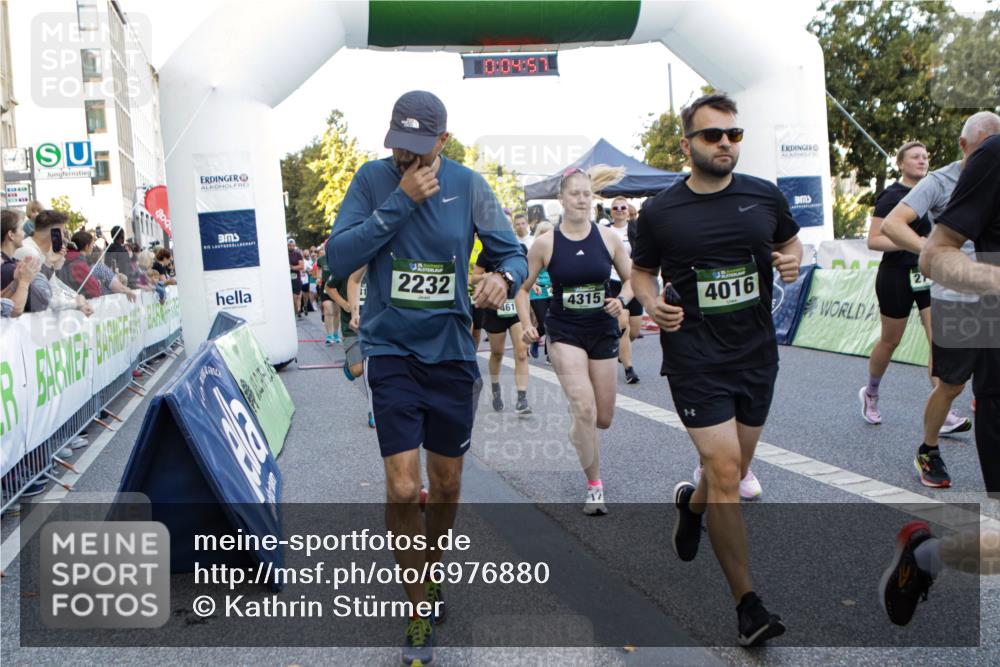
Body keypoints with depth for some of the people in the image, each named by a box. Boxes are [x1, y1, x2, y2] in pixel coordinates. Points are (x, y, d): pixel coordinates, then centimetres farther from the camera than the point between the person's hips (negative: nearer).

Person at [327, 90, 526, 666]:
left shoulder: (468, 185, -3)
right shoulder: (373, 179, -6)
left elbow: (513, 253, 2)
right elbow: (340, 258, -15)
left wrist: (503, 278, -21)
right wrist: (401, 201, -20)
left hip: (452, 350, 2)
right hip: (392, 351, -2)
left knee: (446, 484, 14)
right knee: (403, 490, -10)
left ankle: (431, 574, 42)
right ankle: (421, 609, 11)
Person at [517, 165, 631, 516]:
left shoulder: (608, 237, -3)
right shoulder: (545, 243, -7)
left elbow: (631, 279, 6)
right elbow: (523, 288, 2)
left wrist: (622, 300, -15)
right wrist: (527, 325, -11)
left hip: (603, 332, 3)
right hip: (564, 333, -3)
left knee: (604, 418, 10)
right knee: (584, 408, -19)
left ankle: (576, 427, 48)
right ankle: (595, 487, -4)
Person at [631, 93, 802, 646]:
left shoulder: (764, 196, 3)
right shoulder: (660, 211, -4)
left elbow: (791, 241, 19)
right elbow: (641, 270, 9)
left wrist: (792, 261, -4)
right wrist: (653, 304, -11)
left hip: (757, 356, 4)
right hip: (695, 358, -4)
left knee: (732, 473, 16)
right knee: (725, 474, -12)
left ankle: (691, 502, 52)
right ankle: (747, 604, 0)